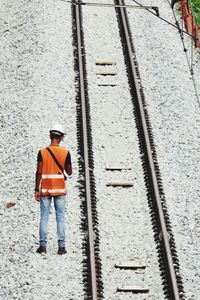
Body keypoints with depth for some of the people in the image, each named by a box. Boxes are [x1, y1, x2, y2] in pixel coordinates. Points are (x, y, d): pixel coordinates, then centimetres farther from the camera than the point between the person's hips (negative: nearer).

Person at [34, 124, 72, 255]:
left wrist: (37, 190, -2)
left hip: (45, 189, 0)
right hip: (60, 189, 0)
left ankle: (43, 245, 1)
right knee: (60, 217, 4)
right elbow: (69, 172, 1)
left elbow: (39, 172, -6)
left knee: (44, 217, 4)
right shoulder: (65, 152, -3)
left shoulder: (42, 152, -4)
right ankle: (61, 246, 1)